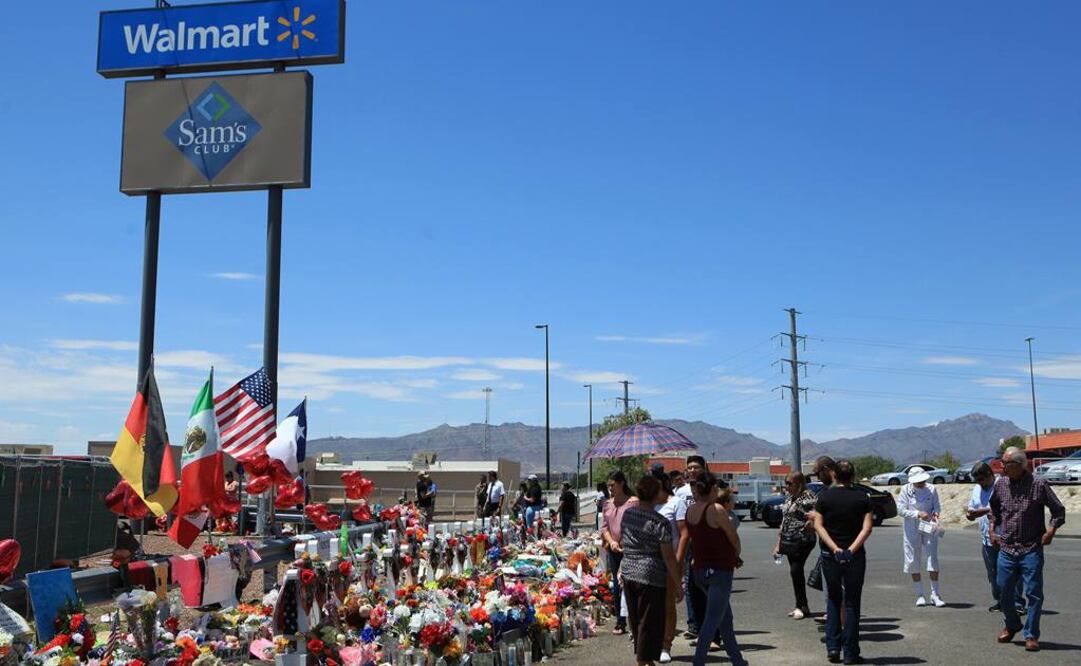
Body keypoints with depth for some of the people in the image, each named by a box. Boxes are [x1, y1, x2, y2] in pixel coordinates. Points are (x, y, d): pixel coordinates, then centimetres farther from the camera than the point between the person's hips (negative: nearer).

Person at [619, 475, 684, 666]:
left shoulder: (627, 513, 4)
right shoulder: (660, 523, -16)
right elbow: (669, 557, -15)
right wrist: (678, 584, -8)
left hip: (628, 573, 7)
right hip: (651, 577, -7)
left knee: (636, 621, 18)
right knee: (650, 623, 2)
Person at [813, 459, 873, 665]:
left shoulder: (824, 496, -2)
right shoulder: (862, 497, -2)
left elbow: (819, 525, -9)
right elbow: (867, 528, -11)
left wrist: (834, 548, -15)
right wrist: (852, 549, -16)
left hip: (830, 555, 1)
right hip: (855, 556, -1)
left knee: (833, 600, 14)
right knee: (852, 603, 6)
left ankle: (832, 648, 8)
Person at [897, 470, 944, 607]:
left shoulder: (931, 489, -1)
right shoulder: (905, 490, -6)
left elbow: (937, 506, 4)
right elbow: (901, 510, -9)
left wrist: (936, 513, -18)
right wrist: (918, 514, -20)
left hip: (929, 528, 1)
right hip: (912, 530, -1)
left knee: (933, 560, -4)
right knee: (914, 562, 4)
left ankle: (935, 594, 3)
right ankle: (920, 595, 15)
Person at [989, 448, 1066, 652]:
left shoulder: (1038, 485, -9)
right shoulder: (1000, 484, 3)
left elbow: (1059, 511, 0)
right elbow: (994, 509, 20)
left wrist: (1051, 530, -12)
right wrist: (992, 529, 10)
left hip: (1031, 550, -4)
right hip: (1006, 549, 4)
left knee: (1034, 593, -1)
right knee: (1003, 592, 9)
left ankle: (1031, 635, 11)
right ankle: (1012, 625, 32)